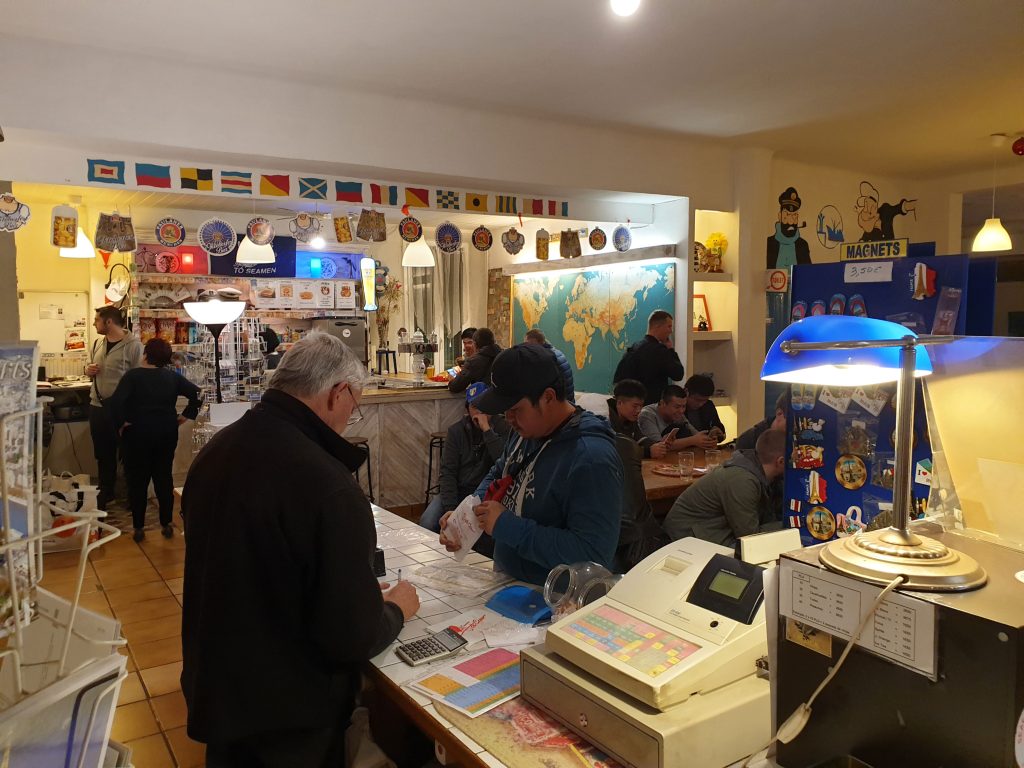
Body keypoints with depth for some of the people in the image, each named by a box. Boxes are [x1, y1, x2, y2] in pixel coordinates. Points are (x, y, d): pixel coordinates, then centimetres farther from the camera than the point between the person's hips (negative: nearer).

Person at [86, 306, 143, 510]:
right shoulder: (97, 344, 9)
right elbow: (89, 367, 23)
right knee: (103, 453, 17)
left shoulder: (133, 345, -14)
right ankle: (106, 492, 32)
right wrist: (88, 370, -3)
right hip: (97, 407, 7)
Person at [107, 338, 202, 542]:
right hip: (167, 433, 3)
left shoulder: (133, 375, -11)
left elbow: (116, 401, -24)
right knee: (164, 477, 12)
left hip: (138, 433, -3)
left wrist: (120, 423, -12)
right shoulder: (173, 377, 2)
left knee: (138, 480, 7)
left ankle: (139, 528, 11)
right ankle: (166, 525, 16)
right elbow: (197, 393, -2)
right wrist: (186, 415, 1)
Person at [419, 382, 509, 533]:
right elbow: (447, 472, -3)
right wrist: (450, 509, -15)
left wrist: (487, 430, -21)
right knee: (427, 524, -19)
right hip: (457, 491, 3)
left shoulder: (502, 429, -2)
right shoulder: (456, 430, 4)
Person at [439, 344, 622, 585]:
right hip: (505, 579, 8)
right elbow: (498, 475, 21)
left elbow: (593, 553, -29)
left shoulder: (592, 458, -25)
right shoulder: (527, 430, 4)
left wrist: (508, 526, -25)